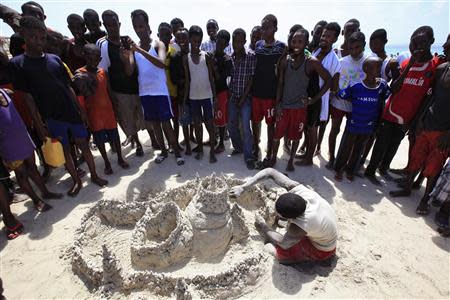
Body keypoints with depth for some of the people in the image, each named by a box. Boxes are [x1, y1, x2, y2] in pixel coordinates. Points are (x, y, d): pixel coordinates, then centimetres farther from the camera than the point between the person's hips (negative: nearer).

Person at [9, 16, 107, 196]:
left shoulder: (55, 59, 6)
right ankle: (76, 181, 25)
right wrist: (39, 126, -7)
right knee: (64, 151, 9)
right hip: (51, 117, -2)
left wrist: (81, 110, 4)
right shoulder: (17, 64, -2)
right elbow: (28, 97, -5)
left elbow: (69, 87, 8)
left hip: (72, 112, 2)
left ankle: (94, 175, 23)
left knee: (83, 144, 7)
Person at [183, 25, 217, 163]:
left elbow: (211, 77, -1)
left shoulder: (206, 56, -1)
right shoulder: (186, 58, 3)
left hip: (207, 96, -2)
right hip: (193, 97, 2)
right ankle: (200, 149, 25)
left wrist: (214, 96, -5)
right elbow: (187, 79, 5)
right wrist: (185, 98, 2)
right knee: (197, 124, 11)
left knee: (210, 124, 0)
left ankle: (212, 151, 10)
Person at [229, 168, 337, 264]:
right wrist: (243, 187, -34)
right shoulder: (298, 189, -31)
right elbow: (270, 171, -28)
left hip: (322, 251, -6)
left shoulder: (301, 227, -43)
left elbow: (284, 243, -22)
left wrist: (262, 226, -11)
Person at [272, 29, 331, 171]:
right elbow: (280, 83, 0)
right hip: (284, 106, 2)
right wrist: (277, 104, -5)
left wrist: (314, 99, -7)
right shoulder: (285, 60, -2)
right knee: (277, 134, 9)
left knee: (295, 136, 11)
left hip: (300, 106, -1)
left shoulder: (312, 62, -9)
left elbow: (328, 80, -3)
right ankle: (273, 157, 31)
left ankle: (291, 160, 32)